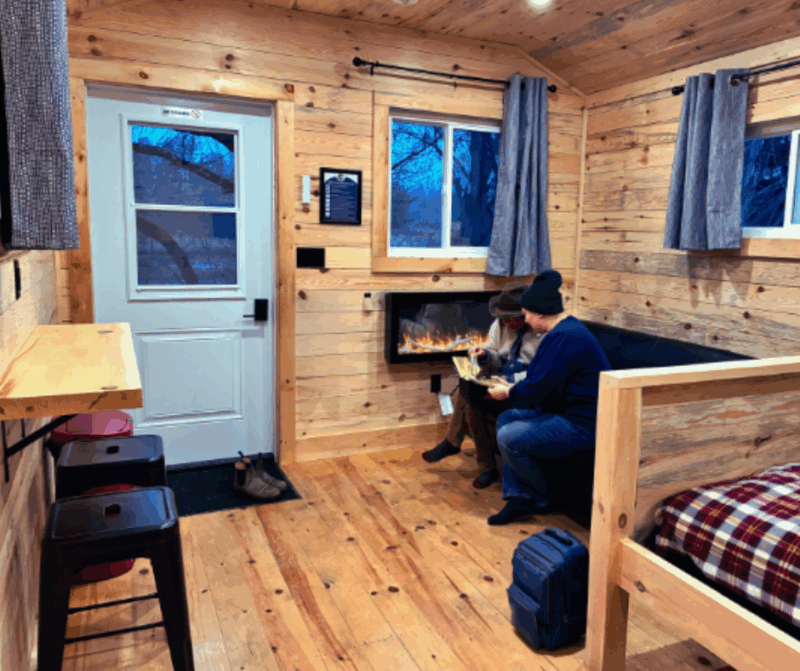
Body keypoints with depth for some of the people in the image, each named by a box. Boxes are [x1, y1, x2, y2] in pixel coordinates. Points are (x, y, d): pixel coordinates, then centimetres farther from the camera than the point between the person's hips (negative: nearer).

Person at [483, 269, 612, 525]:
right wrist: (511, 387, 15)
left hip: (582, 425, -12)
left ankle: (541, 500, 7)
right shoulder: (567, 328, 12)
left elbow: (537, 390, -22)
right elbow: (545, 380, 20)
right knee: (506, 419, 10)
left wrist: (507, 393, -4)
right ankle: (519, 496, 9)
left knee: (508, 438, -18)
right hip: (568, 411, 12)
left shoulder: (563, 337, -23)